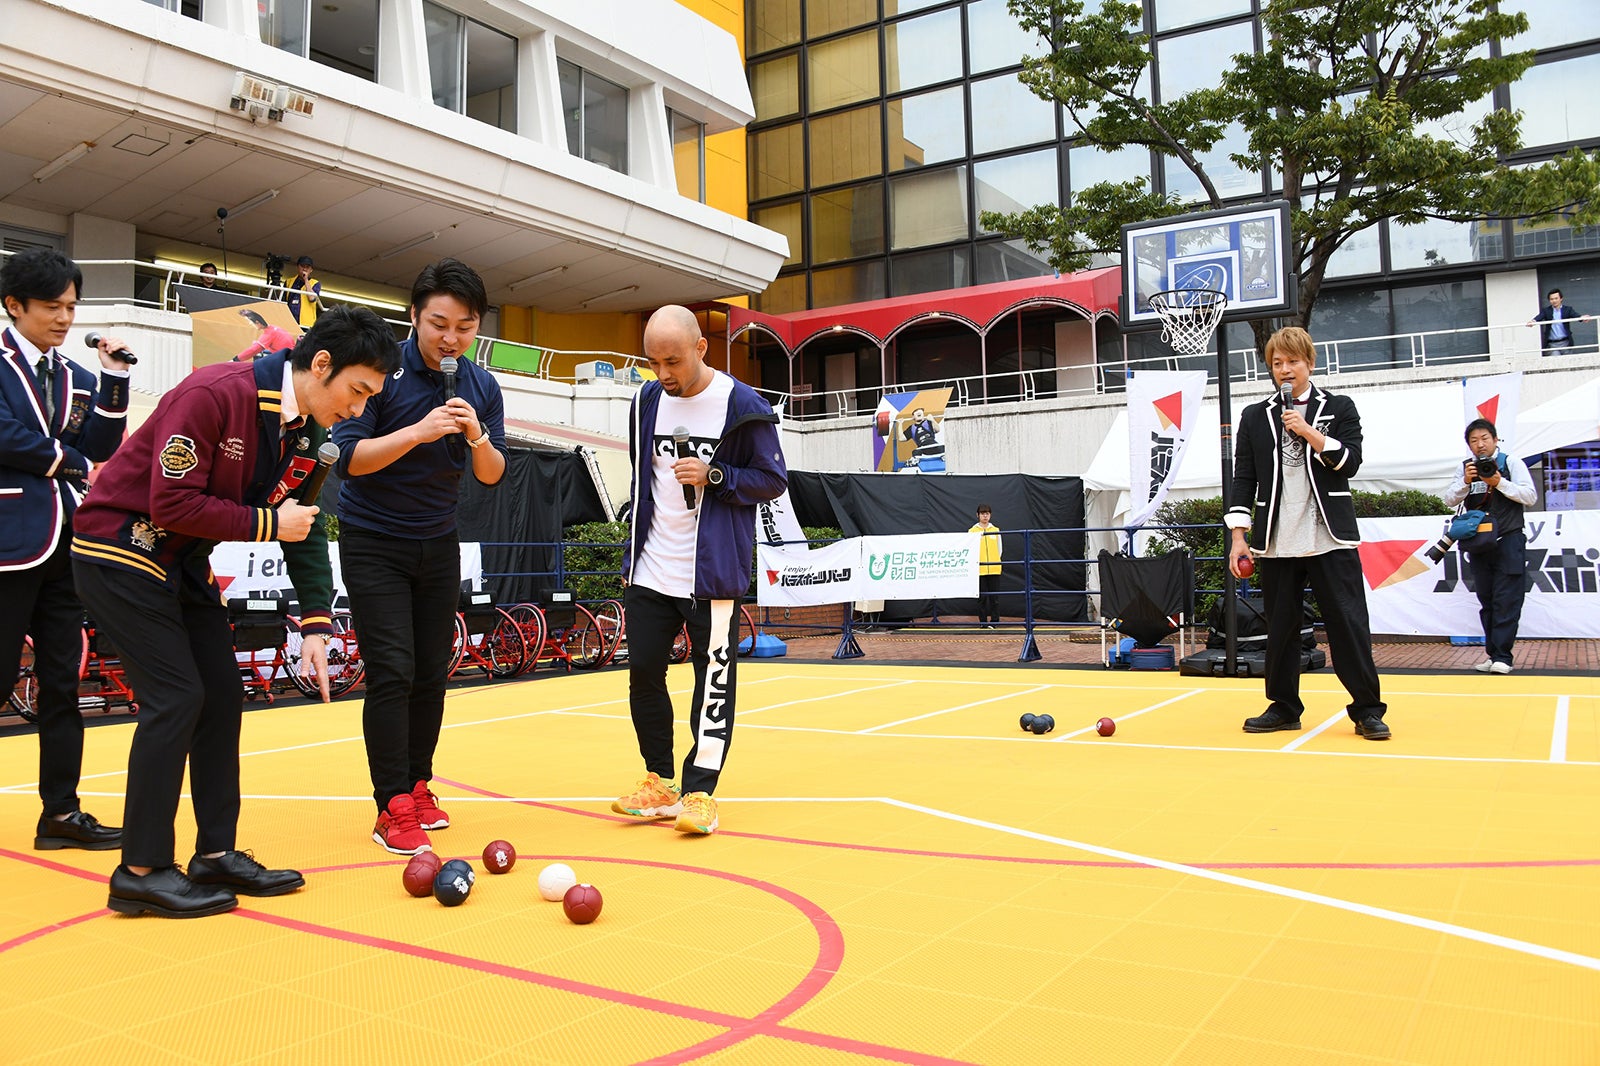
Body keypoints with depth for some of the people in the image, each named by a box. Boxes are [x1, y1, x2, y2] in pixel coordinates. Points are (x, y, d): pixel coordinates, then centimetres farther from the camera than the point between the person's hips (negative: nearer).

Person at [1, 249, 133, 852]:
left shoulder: (73, 378, 16)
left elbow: (99, 449, 7)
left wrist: (114, 381, -1)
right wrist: (66, 461, -4)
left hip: (66, 544, 6)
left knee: (63, 679, 8)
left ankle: (61, 811, 15)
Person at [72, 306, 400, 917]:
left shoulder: (307, 433, 1)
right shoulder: (215, 395, -25)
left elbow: (307, 531, 5)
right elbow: (171, 504, -28)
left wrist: (316, 623, -4)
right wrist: (267, 522, -20)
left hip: (186, 563, 9)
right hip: (120, 551, -8)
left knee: (221, 695, 5)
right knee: (175, 698, -11)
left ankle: (215, 855, 15)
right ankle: (141, 872, 0)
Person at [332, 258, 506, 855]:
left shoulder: (481, 386, -1)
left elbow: (492, 475, 0)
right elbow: (348, 458, -20)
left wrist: (477, 436, -21)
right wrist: (418, 432, -32)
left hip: (438, 544, 5)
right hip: (373, 543, -5)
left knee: (432, 673, 7)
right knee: (392, 673, -11)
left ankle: (417, 785, 22)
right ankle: (392, 808, -4)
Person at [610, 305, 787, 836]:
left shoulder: (743, 405, -9)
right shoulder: (647, 402, 7)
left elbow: (773, 479, -4)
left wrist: (713, 476, -20)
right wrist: (632, 553, 16)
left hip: (714, 572, -5)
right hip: (649, 573, 5)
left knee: (714, 678, -2)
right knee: (643, 672, 6)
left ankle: (699, 791, 8)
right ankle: (660, 784, 20)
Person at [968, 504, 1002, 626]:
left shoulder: (996, 530, 8)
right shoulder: (972, 531, 2)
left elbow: (999, 550, 14)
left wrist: (995, 562, 8)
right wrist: (975, 562, -2)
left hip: (994, 569, 2)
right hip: (979, 569, -2)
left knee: (995, 597, 1)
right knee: (982, 596, 1)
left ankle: (994, 622, 7)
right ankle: (983, 622, 8)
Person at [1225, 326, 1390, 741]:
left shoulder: (1340, 408, 8)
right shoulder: (1255, 417, 11)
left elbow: (1349, 462, -4)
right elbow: (1243, 479, 8)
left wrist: (1307, 431, -12)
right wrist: (1239, 536, 1)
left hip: (1331, 538, -2)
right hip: (1276, 543, 2)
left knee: (1349, 624, -3)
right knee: (1279, 628, 7)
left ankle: (1367, 710, 7)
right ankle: (1283, 708, 19)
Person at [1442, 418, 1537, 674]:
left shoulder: (1511, 462, 0)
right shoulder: (1466, 468, 10)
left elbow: (1530, 496, -5)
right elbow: (1449, 499, 4)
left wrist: (1500, 483, -17)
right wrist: (1465, 482, -13)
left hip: (1508, 542, -4)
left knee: (1506, 602, -7)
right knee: (1486, 602, 6)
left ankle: (1502, 657, -7)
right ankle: (1493, 653, 11)